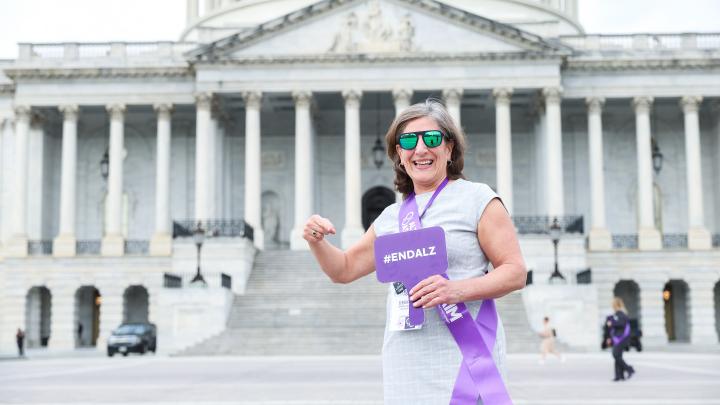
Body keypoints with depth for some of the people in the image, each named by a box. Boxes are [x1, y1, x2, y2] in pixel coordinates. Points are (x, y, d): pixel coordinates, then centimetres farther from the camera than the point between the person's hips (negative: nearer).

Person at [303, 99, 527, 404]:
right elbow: (345, 269, 26)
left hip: (464, 360, -5)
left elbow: (516, 272, -5)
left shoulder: (477, 199, 0)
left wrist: (459, 290, -20)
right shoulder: (391, 217, 17)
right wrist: (316, 242, 6)